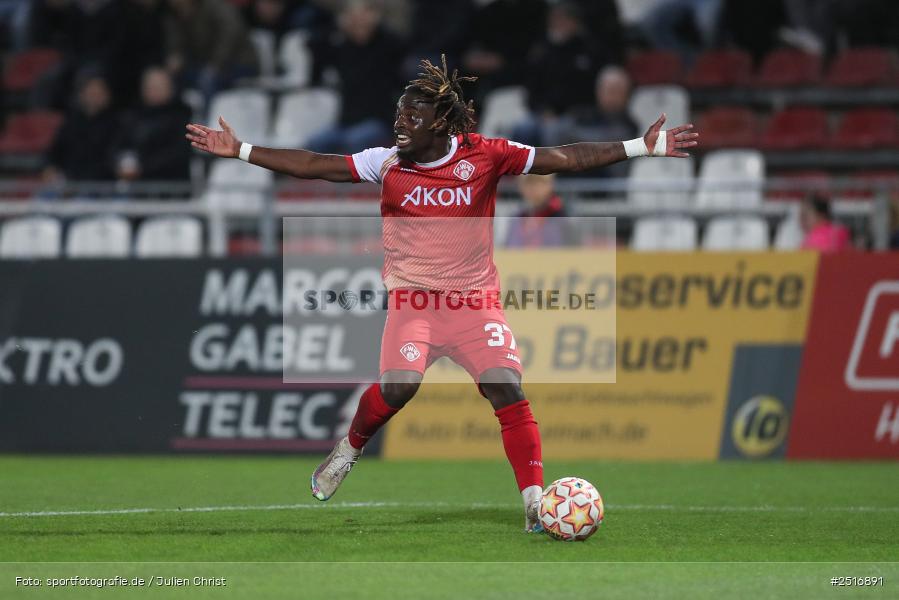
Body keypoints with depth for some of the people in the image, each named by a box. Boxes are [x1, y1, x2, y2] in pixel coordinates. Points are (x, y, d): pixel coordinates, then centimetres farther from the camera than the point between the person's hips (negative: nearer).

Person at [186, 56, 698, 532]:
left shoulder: (484, 156, -5)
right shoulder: (387, 163, -2)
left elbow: (563, 159, -7)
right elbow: (316, 166, -2)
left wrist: (644, 147, -13)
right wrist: (239, 151, -7)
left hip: (477, 297, 0)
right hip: (413, 297, 0)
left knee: (508, 390, -14)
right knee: (398, 387, -20)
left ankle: (536, 503, -9)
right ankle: (349, 450, 10)